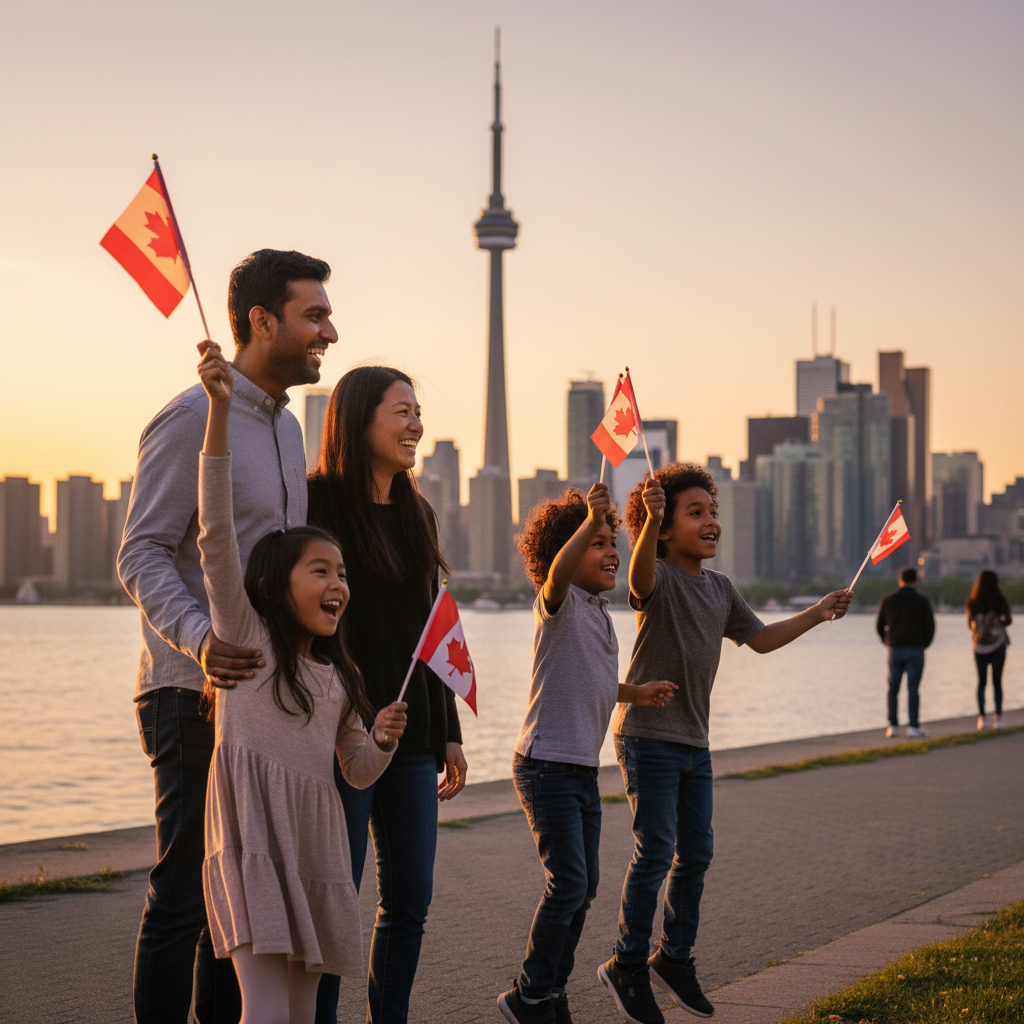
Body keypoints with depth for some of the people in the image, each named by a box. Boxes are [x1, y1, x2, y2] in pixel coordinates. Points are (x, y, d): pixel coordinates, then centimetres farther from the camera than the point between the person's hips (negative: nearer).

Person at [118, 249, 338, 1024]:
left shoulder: (285, 425, 16)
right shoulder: (193, 417, -11)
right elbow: (143, 554, -16)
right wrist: (198, 639, -31)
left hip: (265, 691, 9)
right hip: (195, 692, -9)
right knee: (186, 894, -6)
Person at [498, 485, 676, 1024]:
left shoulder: (600, 612, 15)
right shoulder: (559, 604, -11)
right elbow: (558, 571, -36)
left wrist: (634, 692, 15)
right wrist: (590, 521, -52)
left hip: (584, 768, 9)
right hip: (546, 764, -9)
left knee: (584, 887, 11)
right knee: (567, 883, -11)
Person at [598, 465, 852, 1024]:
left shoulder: (721, 589, 10)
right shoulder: (659, 578, -13)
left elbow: (760, 638, 22)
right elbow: (641, 578, -38)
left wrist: (816, 615, 13)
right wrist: (651, 519, -56)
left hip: (694, 743, 8)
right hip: (648, 736, -8)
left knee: (696, 853, 12)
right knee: (655, 853, -7)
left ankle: (674, 957, 27)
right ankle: (628, 966, 6)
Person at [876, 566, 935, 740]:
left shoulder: (888, 600, 3)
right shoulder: (922, 601, -3)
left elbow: (879, 626, 7)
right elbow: (930, 626, -3)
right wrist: (925, 644, 13)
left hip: (895, 649, 2)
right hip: (916, 649, -2)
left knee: (893, 688, 10)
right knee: (913, 689, -2)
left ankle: (893, 726, 7)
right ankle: (913, 727, -5)